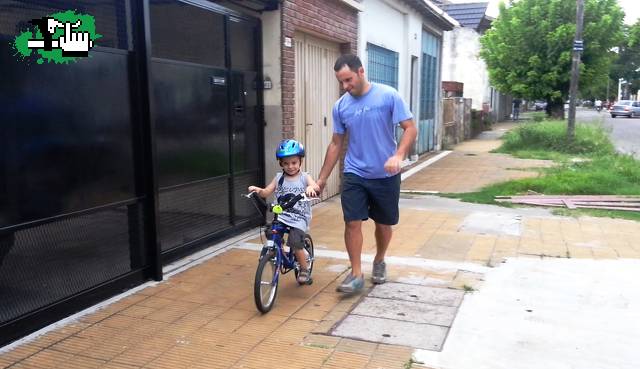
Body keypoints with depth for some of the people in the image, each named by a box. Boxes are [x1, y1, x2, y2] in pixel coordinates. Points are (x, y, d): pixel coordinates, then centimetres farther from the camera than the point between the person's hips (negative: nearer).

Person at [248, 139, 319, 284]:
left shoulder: (304, 177, 2)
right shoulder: (279, 178, 10)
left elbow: (315, 187, -16)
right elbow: (266, 193, 5)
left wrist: (311, 188, -40)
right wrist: (258, 190, -17)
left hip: (299, 218, -3)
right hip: (281, 215, 3)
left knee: (296, 243, -20)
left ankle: (304, 270, 3)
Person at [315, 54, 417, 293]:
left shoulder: (389, 96, -10)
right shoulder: (340, 106, 0)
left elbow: (410, 128, -10)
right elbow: (336, 144, 8)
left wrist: (398, 156, -28)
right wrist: (322, 178, 8)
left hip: (386, 175, -1)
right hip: (354, 175, 2)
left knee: (384, 223, 12)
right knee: (352, 222, -6)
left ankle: (379, 261, 37)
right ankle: (356, 274, 6)